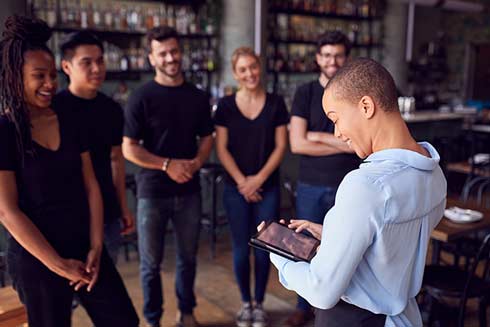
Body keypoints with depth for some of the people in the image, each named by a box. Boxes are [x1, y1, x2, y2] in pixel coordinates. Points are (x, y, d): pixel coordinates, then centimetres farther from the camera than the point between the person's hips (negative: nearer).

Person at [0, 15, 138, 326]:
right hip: (36, 261, -5)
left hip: (85, 250, 5)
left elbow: (91, 186, 4)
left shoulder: (69, 122, 4)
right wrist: (58, 265, -13)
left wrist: (96, 246, -3)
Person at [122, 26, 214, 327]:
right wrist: (168, 164, -16)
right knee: (151, 262, 8)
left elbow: (207, 138, 11)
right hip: (152, 192, -3)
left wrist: (196, 162, -9)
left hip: (189, 190, 3)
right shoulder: (142, 97, -7)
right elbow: (129, 149, -8)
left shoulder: (198, 97, 5)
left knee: (188, 257, 15)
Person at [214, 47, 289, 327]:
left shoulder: (275, 103, 0)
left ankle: (259, 304, 25)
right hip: (236, 188, 0)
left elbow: (280, 146, -1)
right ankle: (246, 303, 26)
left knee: (263, 248, 5)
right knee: (241, 249, 6)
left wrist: (259, 178, -10)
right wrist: (242, 181, -10)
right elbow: (221, 149, -2)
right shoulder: (226, 105, 0)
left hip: (268, 187, 0)